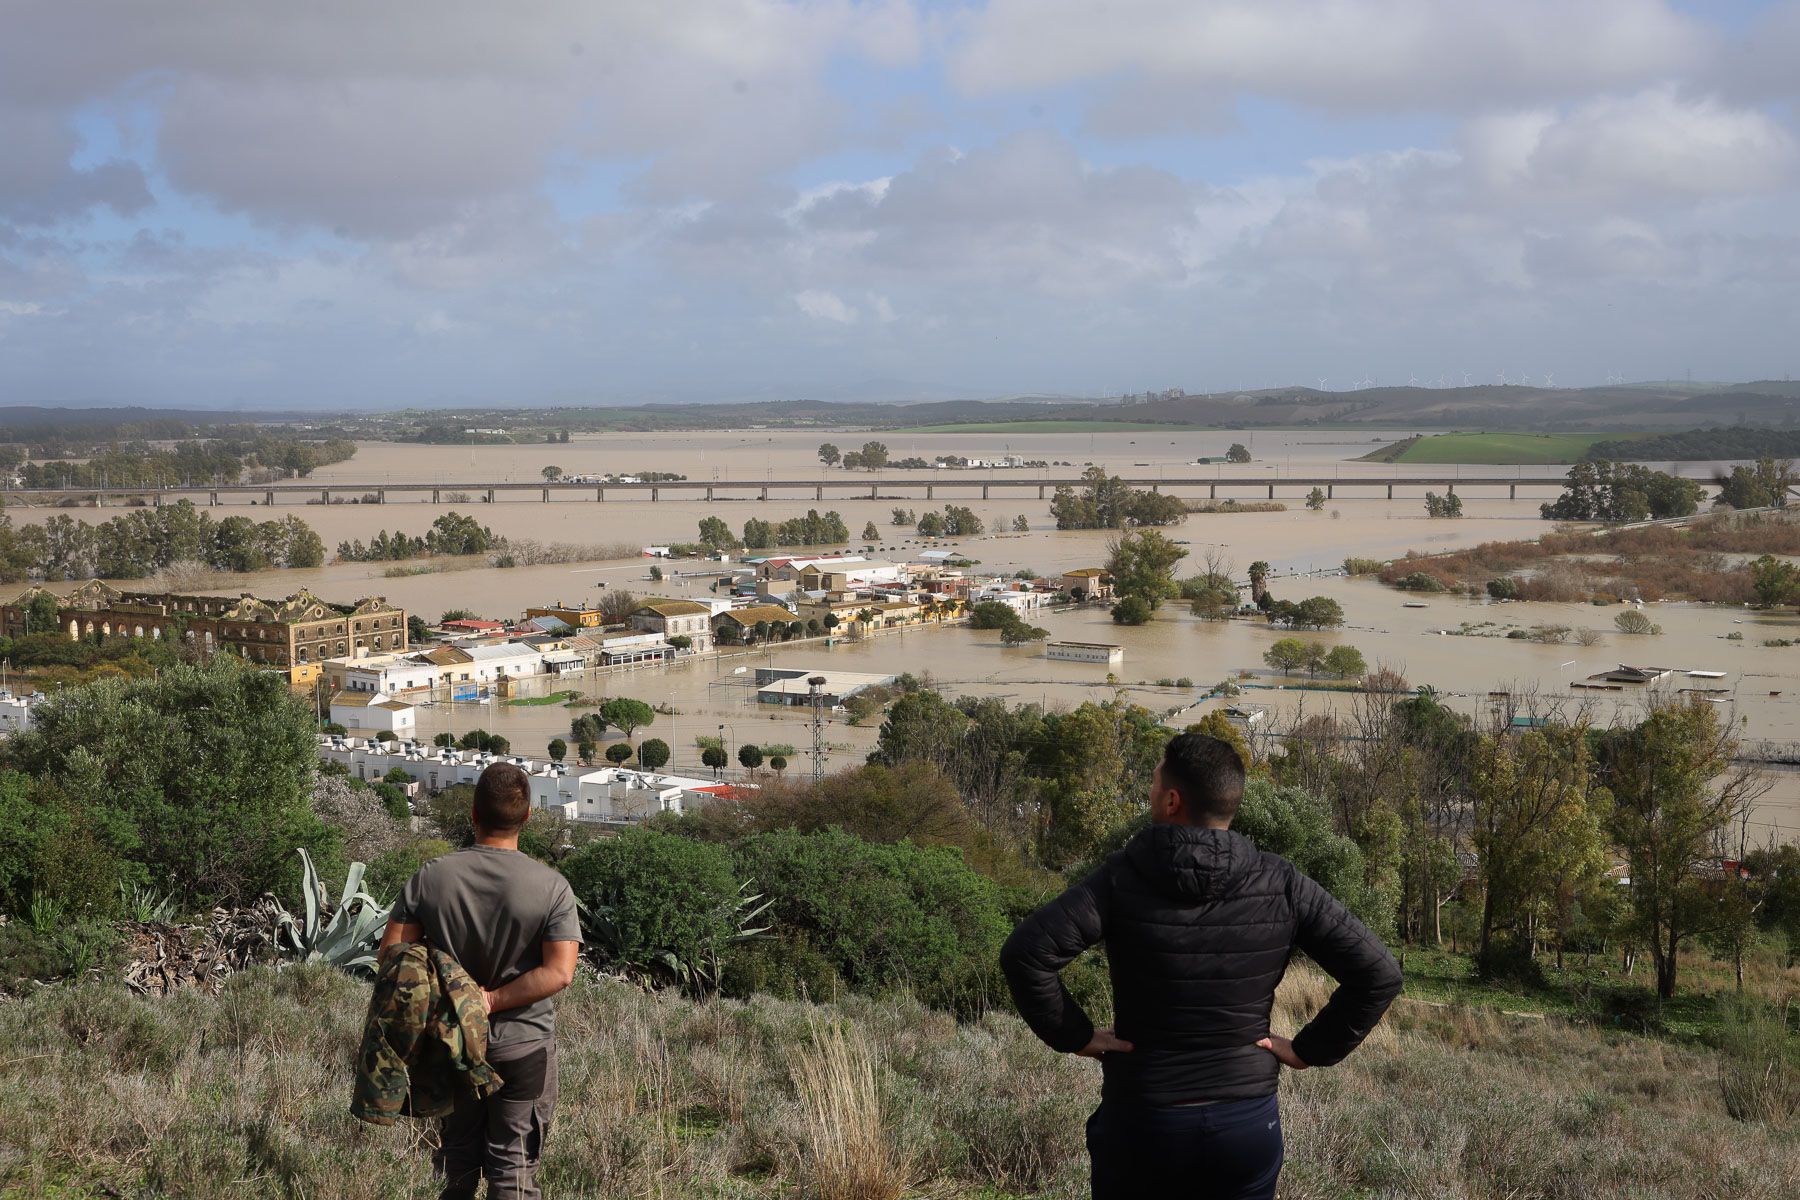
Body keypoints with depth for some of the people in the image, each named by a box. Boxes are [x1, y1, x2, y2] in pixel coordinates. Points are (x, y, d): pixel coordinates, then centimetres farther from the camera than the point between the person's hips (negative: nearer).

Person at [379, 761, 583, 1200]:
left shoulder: (431, 877, -8)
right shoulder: (552, 887, -13)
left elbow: (391, 954, -8)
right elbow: (558, 972, -20)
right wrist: (492, 1001, -16)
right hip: (523, 1047, -2)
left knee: (458, 1160, 19)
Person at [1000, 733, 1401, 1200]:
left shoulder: (1124, 879, -11)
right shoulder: (1282, 885, -5)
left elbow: (1024, 953, -23)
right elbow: (1379, 973, -6)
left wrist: (1074, 1035, -10)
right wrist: (1309, 1050, 0)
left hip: (1141, 1124, -2)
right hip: (1248, 1125, 2)